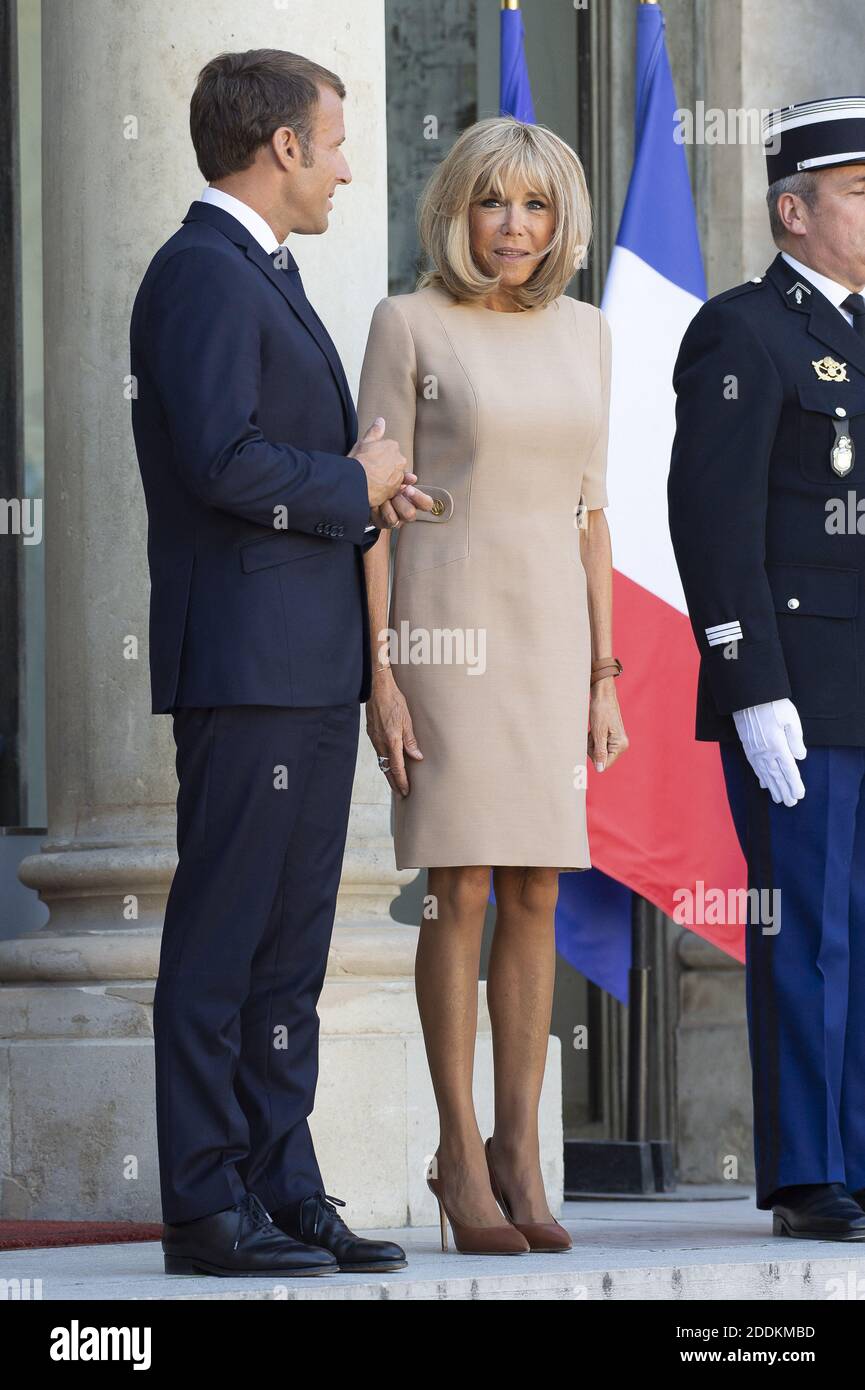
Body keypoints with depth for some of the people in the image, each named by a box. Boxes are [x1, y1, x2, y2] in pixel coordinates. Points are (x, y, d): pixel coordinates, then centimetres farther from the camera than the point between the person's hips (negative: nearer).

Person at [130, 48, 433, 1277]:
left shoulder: (264, 277, 21)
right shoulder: (202, 274, -11)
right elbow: (222, 461, -22)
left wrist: (363, 495, 7)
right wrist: (352, 485, -8)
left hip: (312, 666, 10)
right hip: (243, 658, -10)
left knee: (289, 949, 10)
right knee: (220, 941, -7)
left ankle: (285, 1195, 12)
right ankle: (207, 1210, -5)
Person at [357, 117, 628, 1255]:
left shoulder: (584, 335, 9)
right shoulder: (409, 325, -5)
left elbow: (589, 514, 11)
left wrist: (603, 678, 7)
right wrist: (379, 678, -12)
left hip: (549, 633, 5)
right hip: (447, 622, -4)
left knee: (536, 896, 4)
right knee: (463, 893, -5)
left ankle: (519, 1153, 10)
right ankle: (461, 1153, 4)